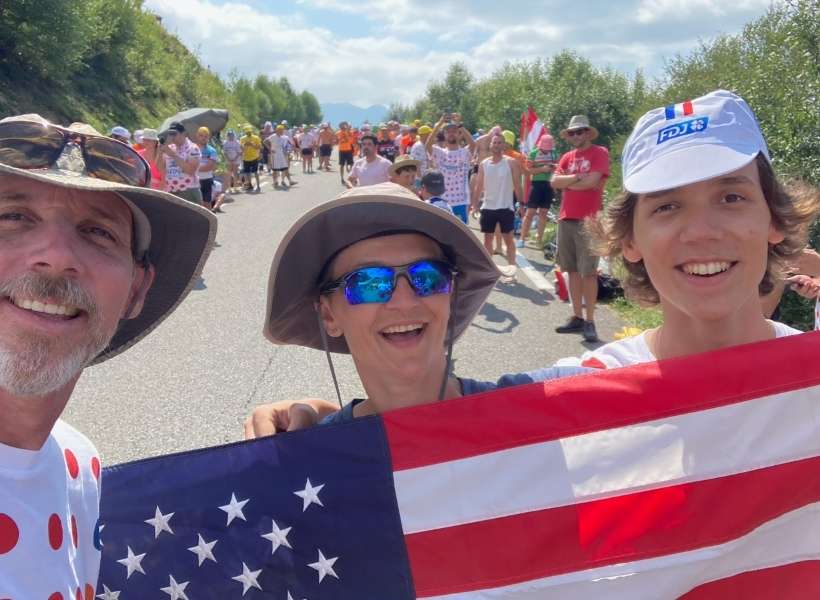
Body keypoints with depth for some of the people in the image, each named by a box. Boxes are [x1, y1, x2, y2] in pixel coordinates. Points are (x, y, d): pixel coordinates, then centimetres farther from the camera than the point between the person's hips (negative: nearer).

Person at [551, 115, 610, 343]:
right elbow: (555, 181, 3)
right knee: (572, 270, 9)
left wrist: (566, 182, 0)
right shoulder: (567, 157, 16)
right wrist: (577, 177, -9)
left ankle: (589, 321, -4)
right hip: (566, 218, 6)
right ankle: (577, 317, 17)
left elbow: (592, 182, -13)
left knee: (588, 272, -7)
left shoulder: (599, 153, 0)